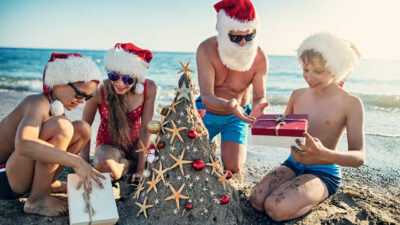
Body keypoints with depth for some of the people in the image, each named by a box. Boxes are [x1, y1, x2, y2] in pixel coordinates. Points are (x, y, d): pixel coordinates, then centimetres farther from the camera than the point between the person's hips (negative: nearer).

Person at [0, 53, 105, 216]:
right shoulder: (38, 103, -23)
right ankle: (37, 199, -16)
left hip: (23, 172, 9)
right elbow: (23, 146, -41)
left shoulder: (57, 107, 5)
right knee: (61, 125, -31)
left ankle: (48, 183, 8)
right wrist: (77, 162, -43)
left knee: (83, 129, 1)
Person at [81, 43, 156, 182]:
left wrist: (141, 169, -15)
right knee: (102, 164, -35)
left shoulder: (149, 88, -20)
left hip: (135, 144, 2)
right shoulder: (99, 91, -24)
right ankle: (130, 163, -2)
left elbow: (145, 128, -14)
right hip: (108, 145, -2)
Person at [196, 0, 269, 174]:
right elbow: (206, 95, -31)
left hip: (236, 116, 0)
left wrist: (258, 107, -46)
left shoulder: (260, 58, -22)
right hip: (207, 112, 1)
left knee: (233, 167, -13)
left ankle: (235, 149, 24)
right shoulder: (206, 50, -26)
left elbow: (259, 96, -20)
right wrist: (229, 106, -53)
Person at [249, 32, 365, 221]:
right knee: (256, 200, -19)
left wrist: (324, 154, -37)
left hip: (324, 172, -5)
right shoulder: (298, 95, 4)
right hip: (293, 165, 5)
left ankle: (319, 198, 2)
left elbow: (359, 157, -16)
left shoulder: (350, 103, -11)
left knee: (276, 208, -27)